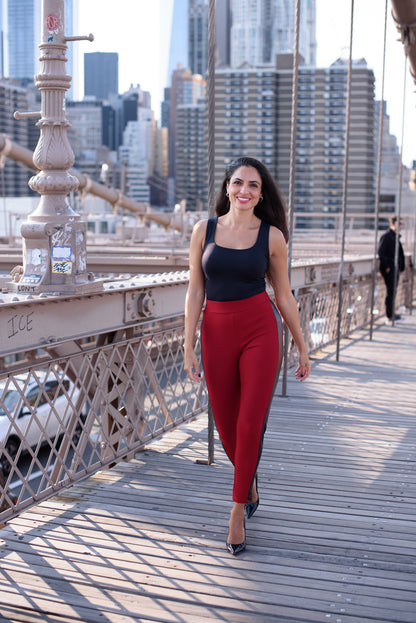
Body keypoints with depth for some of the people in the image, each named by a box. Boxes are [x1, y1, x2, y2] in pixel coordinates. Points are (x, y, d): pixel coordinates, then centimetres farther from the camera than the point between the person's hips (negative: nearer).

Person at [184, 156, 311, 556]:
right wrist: (188, 347, -1)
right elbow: (195, 292, 3)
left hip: (260, 331, -2)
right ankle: (249, 482, 40)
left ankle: (238, 510, 11)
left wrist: (302, 347, 9)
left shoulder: (272, 236, 0)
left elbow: (284, 295, 6)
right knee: (225, 424, 10)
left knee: (250, 423, -4)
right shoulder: (204, 230, 3)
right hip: (217, 332, 2)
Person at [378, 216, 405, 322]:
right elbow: (380, 252, -17)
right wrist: (386, 266, -18)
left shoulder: (396, 236, 17)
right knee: (391, 291, -6)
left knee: (393, 290, 13)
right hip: (389, 269, -9)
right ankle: (390, 315, -2)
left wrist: (401, 267, 18)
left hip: (395, 268, 9)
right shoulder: (386, 236, -11)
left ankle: (391, 313, 20)